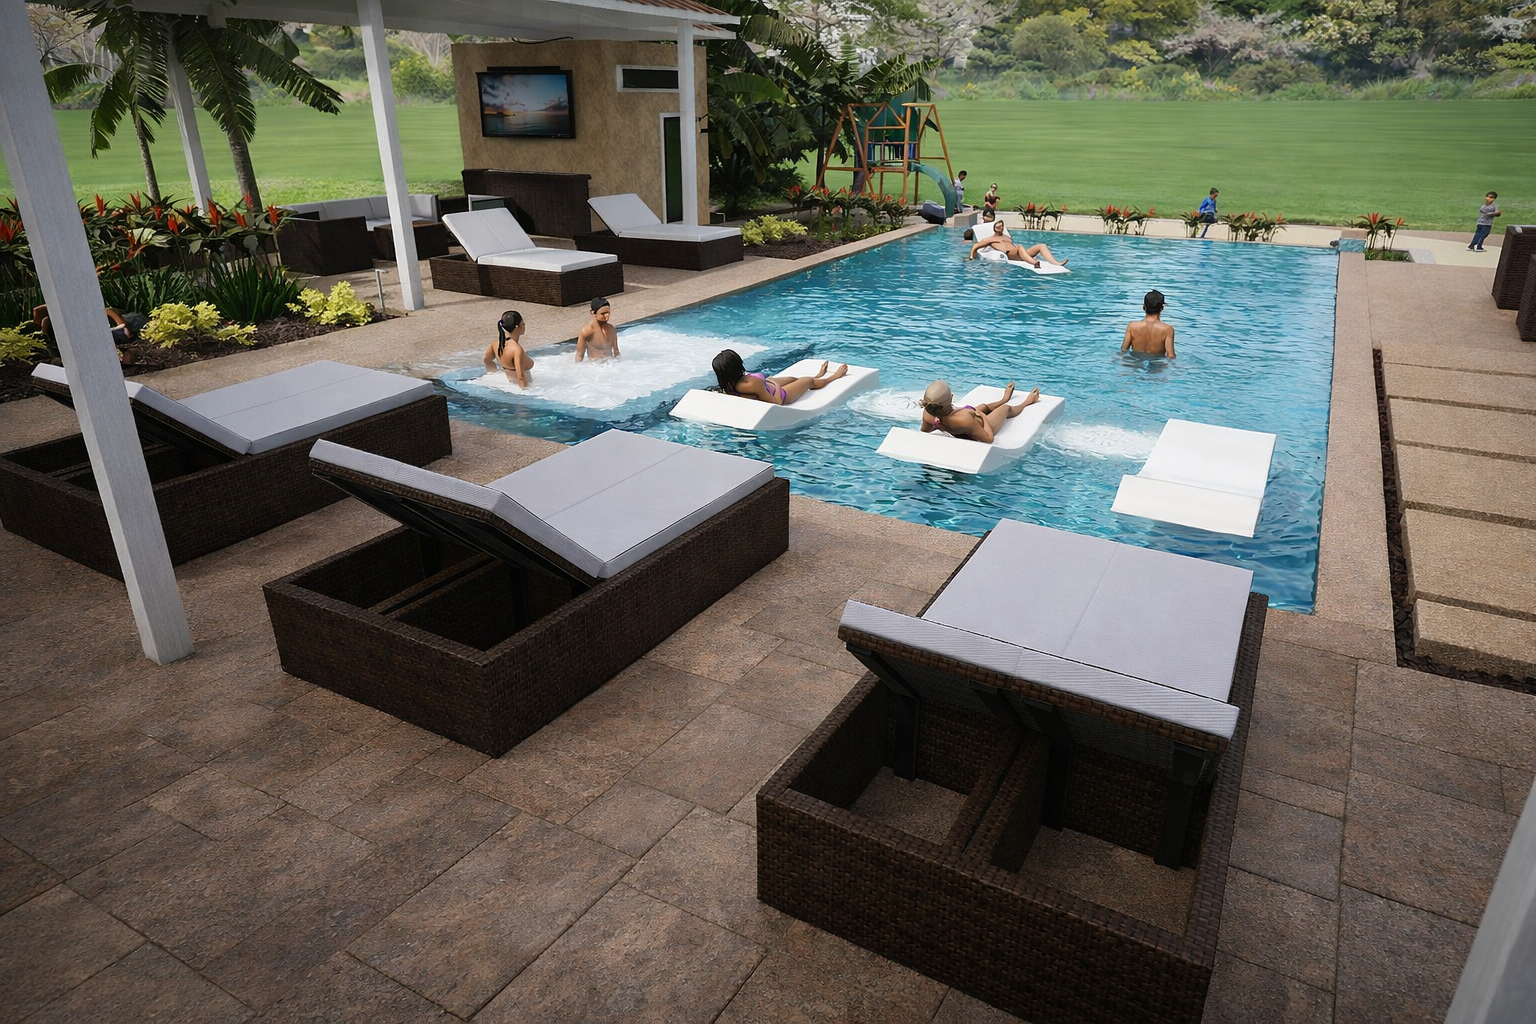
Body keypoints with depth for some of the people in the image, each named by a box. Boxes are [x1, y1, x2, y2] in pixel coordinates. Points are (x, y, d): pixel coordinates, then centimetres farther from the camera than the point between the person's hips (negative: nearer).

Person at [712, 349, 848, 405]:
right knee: (809, 381, 22)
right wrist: (776, 385, -17)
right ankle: (834, 377, 55)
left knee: (794, 378, 35)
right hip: (779, 395, -7)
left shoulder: (728, 387, -27)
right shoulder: (753, 384, -48)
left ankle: (818, 376, 69)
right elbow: (776, 402, -34)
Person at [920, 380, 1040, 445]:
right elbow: (989, 438, -33)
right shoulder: (964, 420, -50)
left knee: (984, 406, 33)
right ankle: (1026, 403, 61)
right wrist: (982, 415, -21)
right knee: (1006, 408, 26)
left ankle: (1004, 399, 68)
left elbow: (924, 431, -10)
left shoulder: (928, 414, -35)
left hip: (957, 434, 5)